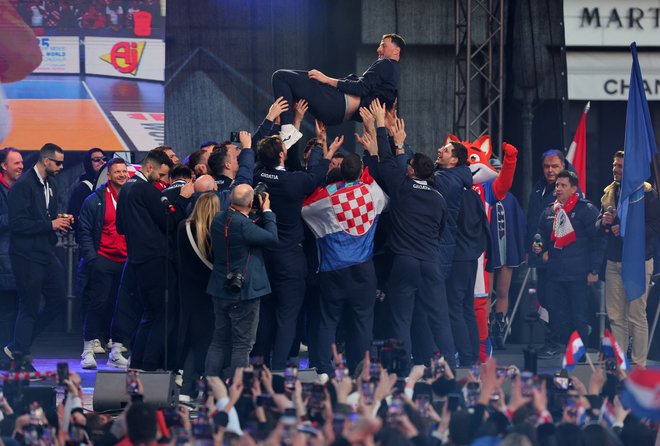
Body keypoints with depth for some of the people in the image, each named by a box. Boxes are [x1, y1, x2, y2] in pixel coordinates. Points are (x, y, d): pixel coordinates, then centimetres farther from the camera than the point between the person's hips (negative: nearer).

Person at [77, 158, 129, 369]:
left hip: (127, 262, 3)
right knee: (98, 304, -6)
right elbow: (84, 232, -1)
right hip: (103, 261, -3)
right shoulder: (95, 201, 0)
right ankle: (88, 350, -1)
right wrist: (91, 258, -10)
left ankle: (116, 352, 13)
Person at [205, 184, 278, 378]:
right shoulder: (243, 224, -24)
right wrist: (267, 211, -4)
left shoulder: (218, 220, 2)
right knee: (242, 344, 0)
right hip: (244, 291, -8)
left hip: (220, 289, 8)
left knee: (219, 341, 16)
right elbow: (272, 238, -15)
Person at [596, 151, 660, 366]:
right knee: (615, 317, 8)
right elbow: (597, 227, 19)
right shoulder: (609, 193, 13)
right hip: (613, 261, 6)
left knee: (636, 316, -5)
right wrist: (603, 222, -3)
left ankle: (638, 364, 0)